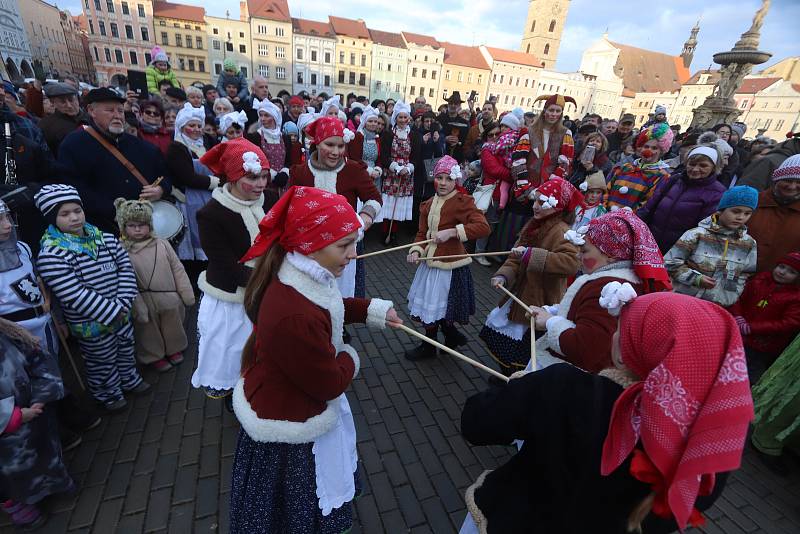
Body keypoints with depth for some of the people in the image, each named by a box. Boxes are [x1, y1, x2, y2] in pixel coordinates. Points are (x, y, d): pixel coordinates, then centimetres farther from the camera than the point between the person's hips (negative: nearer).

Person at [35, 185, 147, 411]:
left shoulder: (103, 238, -3)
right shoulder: (50, 255, -21)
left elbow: (125, 267, -2)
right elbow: (75, 295, -25)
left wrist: (123, 303, -13)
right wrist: (112, 312, -22)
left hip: (121, 313, 6)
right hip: (91, 325, -5)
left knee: (126, 348, 26)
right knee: (102, 361, 15)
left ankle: (130, 379, 51)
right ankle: (108, 393, 41)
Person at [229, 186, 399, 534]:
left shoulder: (303, 279, -13)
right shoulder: (295, 317, -43)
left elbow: (329, 307, 10)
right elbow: (330, 383, -28)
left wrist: (374, 310, -1)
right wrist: (350, 358, -8)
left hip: (295, 404, 9)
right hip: (291, 427, -8)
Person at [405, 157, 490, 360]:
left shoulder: (463, 201, -11)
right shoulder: (428, 204, 9)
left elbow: (483, 227, -22)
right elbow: (422, 233, 8)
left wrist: (452, 232, -26)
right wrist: (416, 251, -11)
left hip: (449, 265, -7)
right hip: (429, 263, 7)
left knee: (435, 308, 6)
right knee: (429, 306, 17)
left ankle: (429, 347, 29)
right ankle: (453, 336, 40)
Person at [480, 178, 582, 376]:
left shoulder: (561, 231, -20)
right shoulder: (533, 226, 4)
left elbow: (571, 262, -38)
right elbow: (515, 258, 4)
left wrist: (530, 254, -38)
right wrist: (503, 276, -13)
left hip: (542, 303, -8)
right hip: (521, 296, 8)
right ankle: (508, 376, 45)